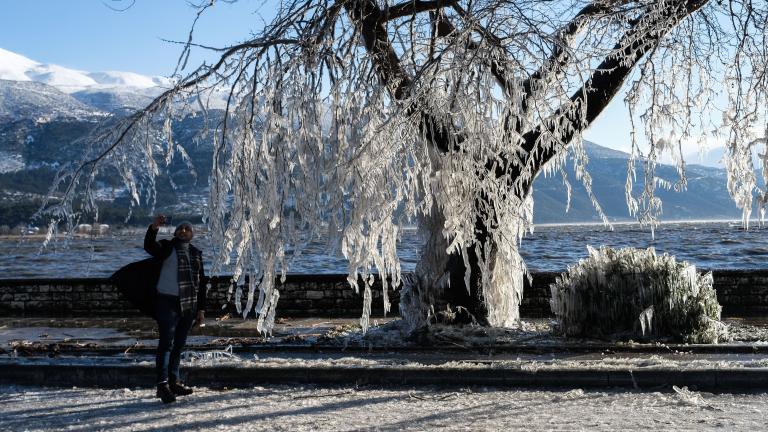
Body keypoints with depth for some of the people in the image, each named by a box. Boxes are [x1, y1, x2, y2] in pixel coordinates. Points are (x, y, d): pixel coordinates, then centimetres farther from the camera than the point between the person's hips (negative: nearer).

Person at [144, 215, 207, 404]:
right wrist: (154, 228, -38)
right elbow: (149, 246, -20)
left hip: (189, 306, 5)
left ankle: (174, 381, 19)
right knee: (166, 343, -8)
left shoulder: (196, 253, 15)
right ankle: (163, 384, -8)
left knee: (179, 345, 11)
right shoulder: (167, 247, 2)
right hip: (168, 302, -5)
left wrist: (201, 308, 11)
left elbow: (201, 282, 15)